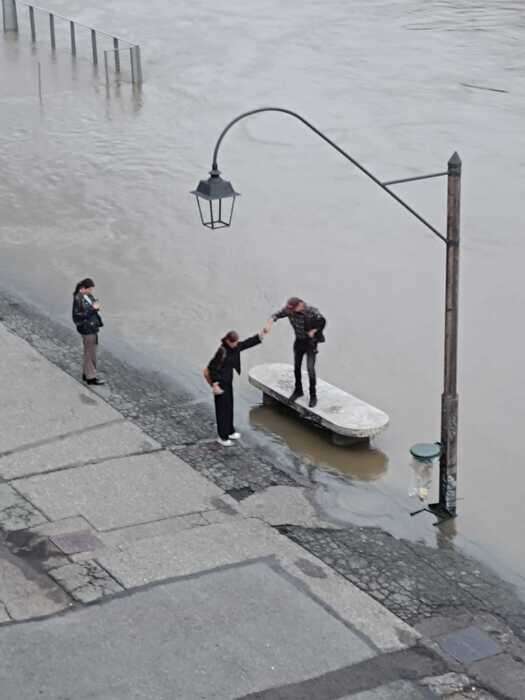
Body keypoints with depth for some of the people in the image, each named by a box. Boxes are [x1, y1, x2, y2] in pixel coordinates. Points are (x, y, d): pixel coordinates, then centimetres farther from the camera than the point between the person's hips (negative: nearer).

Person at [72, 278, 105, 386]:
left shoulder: (88, 296, 6)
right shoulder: (78, 299, -20)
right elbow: (79, 315, -23)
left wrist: (96, 307, 1)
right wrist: (93, 309, -24)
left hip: (92, 326, 9)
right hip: (87, 328, -9)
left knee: (89, 352, 19)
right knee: (90, 352, -1)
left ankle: (86, 374, 31)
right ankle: (91, 377, 7)